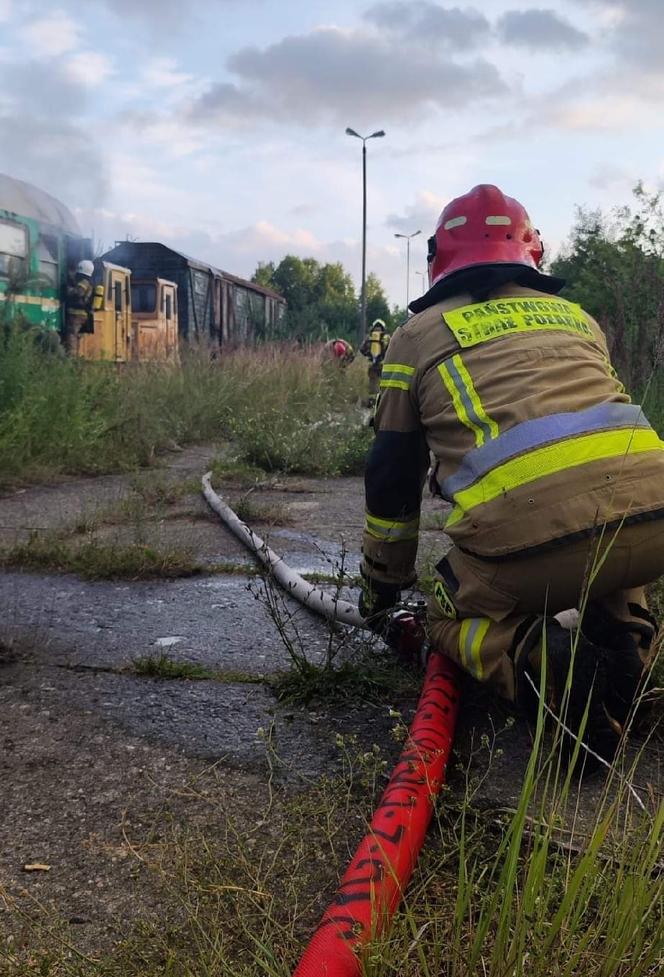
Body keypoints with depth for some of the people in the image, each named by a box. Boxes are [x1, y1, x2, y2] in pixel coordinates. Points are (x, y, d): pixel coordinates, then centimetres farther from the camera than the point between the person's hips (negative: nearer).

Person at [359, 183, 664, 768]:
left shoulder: (419, 334, 19)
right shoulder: (577, 316, 27)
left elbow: (392, 476, 22)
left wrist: (381, 585, 37)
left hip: (527, 533, -3)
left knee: (454, 618, 25)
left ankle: (547, 665, -4)